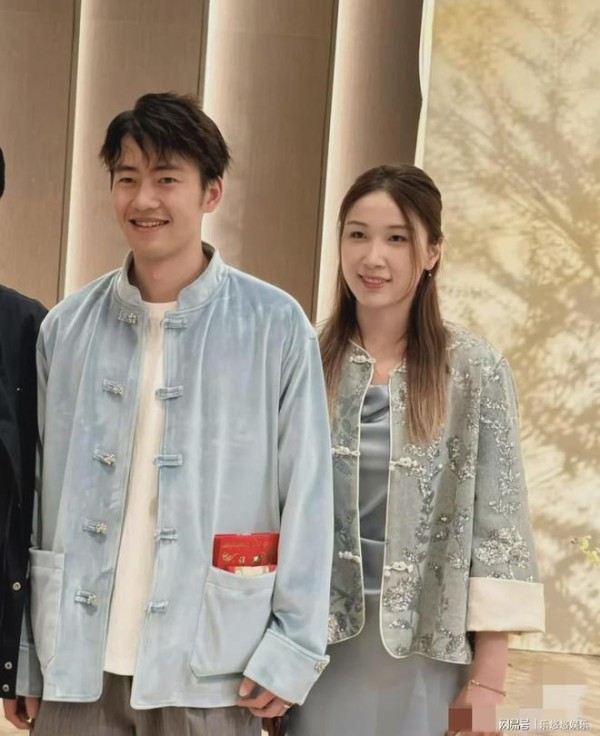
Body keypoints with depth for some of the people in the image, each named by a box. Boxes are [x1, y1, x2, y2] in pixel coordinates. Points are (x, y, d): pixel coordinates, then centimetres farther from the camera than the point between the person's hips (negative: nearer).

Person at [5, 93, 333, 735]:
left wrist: (292, 650, -6)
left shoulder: (275, 326, -4)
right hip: (78, 664, 2)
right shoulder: (65, 329, 4)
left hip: (208, 674, -2)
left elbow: (307, 496, -3)